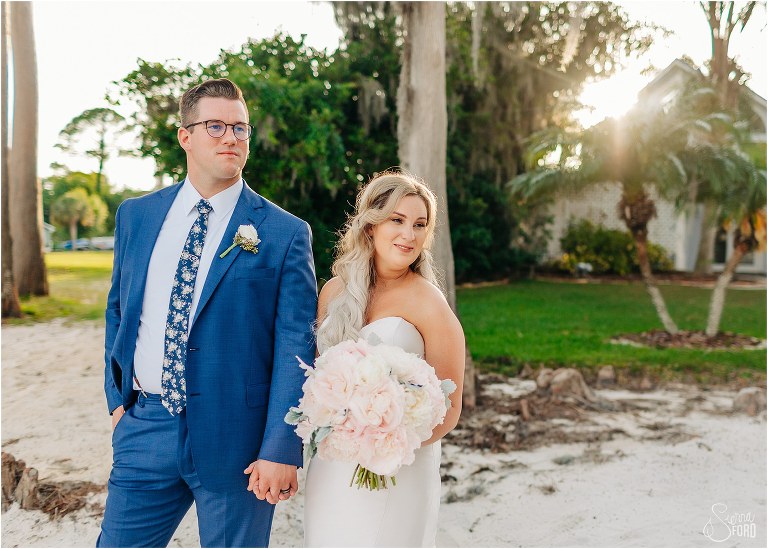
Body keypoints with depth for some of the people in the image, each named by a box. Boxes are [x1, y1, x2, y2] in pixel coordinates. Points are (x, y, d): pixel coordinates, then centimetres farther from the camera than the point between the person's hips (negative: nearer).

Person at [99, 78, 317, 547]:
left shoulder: (286, 233, -6)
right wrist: (117, 398, 9)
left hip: (235, 437, -3)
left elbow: (295, 347, -10)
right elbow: (118, 310, 16)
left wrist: (280, 451, -14)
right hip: (145, 427, 3)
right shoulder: (136, 215, 7)